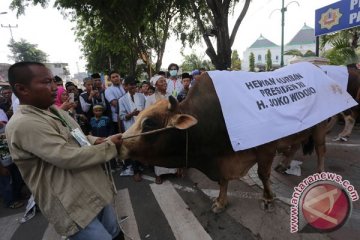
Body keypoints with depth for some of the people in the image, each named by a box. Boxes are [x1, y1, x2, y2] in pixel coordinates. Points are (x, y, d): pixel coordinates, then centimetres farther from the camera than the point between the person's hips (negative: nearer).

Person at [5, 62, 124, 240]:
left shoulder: (53, 111, 8)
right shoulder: (24, 124, -22)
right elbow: (69, 157, -27)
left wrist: (94, 141, -1)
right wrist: (109, 145, -15)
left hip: (95, 191, 9)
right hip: (73, 207, -9)